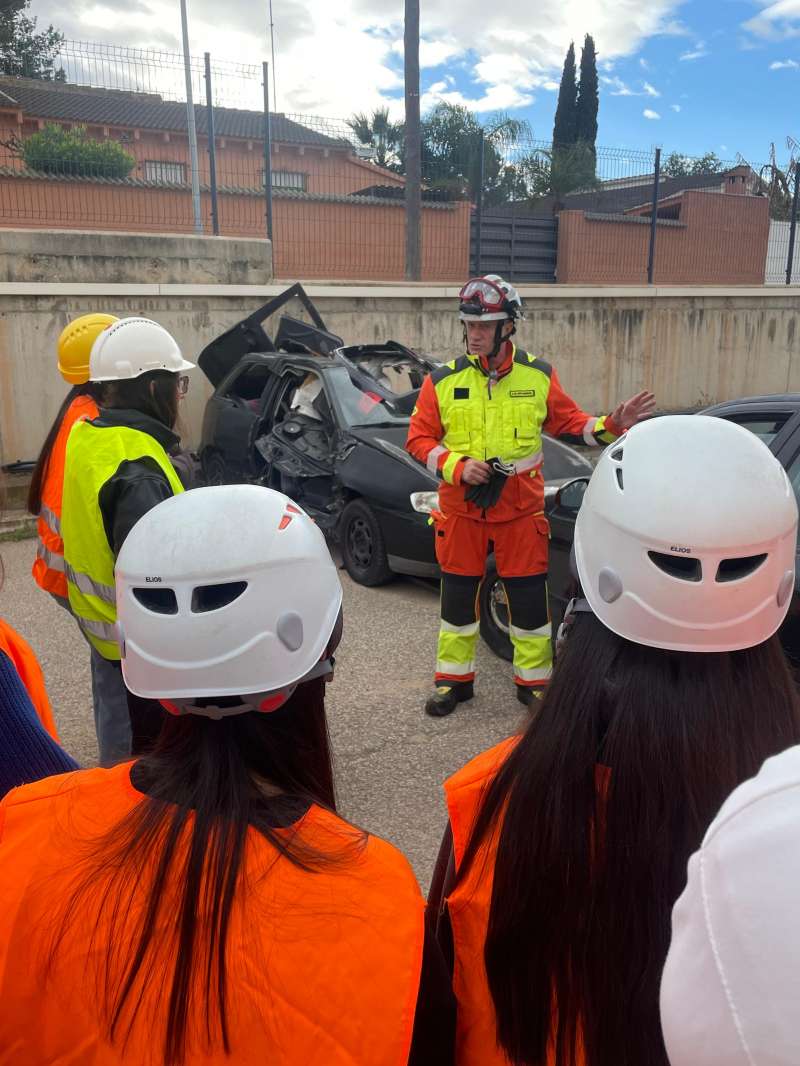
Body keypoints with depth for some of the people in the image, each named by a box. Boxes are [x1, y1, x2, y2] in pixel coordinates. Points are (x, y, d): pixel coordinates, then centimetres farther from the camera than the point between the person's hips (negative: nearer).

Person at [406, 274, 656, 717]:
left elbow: (569, 423, 7)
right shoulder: (443, 380, -3)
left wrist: (611, 425, -10)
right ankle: (453, 678, 27)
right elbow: (419, 439, -1)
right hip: (460, 506, 1)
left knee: (528, 596, 6)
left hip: (520, 506, 0)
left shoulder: (538, 375, 0)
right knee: (458, 593, 10)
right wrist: (457, 466, -16)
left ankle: (534, 681, 24)